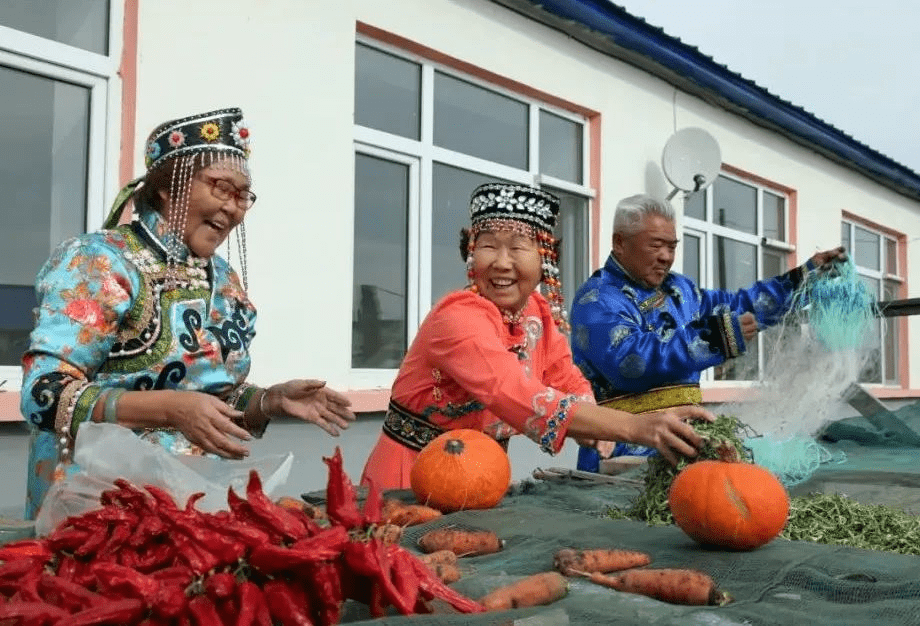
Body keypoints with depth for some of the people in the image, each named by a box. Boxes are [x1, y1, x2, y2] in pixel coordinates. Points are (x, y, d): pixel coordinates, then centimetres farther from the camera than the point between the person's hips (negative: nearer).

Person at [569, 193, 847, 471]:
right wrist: (714, 338, -24)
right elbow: (629, 361, -25)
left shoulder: (678, 290, 19)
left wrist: (807, 274, 24)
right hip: (626, 451, -8)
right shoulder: (597, 299, -8)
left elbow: (743, 306, 31)